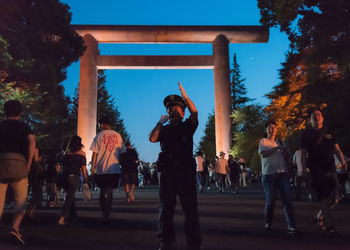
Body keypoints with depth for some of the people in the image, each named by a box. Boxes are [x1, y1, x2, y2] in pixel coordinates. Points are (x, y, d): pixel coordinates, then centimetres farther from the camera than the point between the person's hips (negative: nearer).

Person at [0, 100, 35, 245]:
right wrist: (28, 164, -3)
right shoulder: (24, 127, 9)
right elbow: (32, 142, -10)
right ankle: (14, 228, -11)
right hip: (17, 163, -2)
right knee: (21, 200, 7)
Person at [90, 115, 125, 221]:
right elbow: (122, 152, 9)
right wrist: (121, 164, 17)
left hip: (101, 169, -1)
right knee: (109, 191, 6)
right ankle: (107, 214, 1)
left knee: (102, 191, 13)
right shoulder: (117, 135, 5)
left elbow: (94, 153, -4)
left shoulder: (99, 136, -1)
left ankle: (104, 213, 18)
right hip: (114, 168, 1)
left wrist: (92, 166, 1)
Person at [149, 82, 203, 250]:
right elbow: (152, 139, 2)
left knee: (191, 208, 0)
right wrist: (160, 122, 3)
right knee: (165, 208, 4)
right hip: (167, 171, 2)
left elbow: (194, 113, -4)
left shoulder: (187, 126, 14)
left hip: (186, 170, -2)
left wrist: (184, 95, -6)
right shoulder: (164, 129, 19)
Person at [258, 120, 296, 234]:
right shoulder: (263, 141, 7)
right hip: (268, 173, -3)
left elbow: (285, 155, 25)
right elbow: (263, 154, -10)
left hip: (282, 173, 3)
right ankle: (268, 222, 19)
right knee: (270, 200, -1)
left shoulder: (280, 142, 21)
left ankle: (291, 225, -5)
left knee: (287, 199, -7)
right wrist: (277, 148, -15)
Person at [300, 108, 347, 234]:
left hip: (330, 168, 4)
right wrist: (304, 169, -8)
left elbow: (336, 149, 15)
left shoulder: (328, 132, 15)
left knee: (334, 199, 3)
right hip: (316, 170, -4)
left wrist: (342, 161, -3)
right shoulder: (307, 134, 4)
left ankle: (319, 217, 23)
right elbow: (303, 154, 2)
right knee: (324, 198, -7)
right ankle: (328, 224, 1)